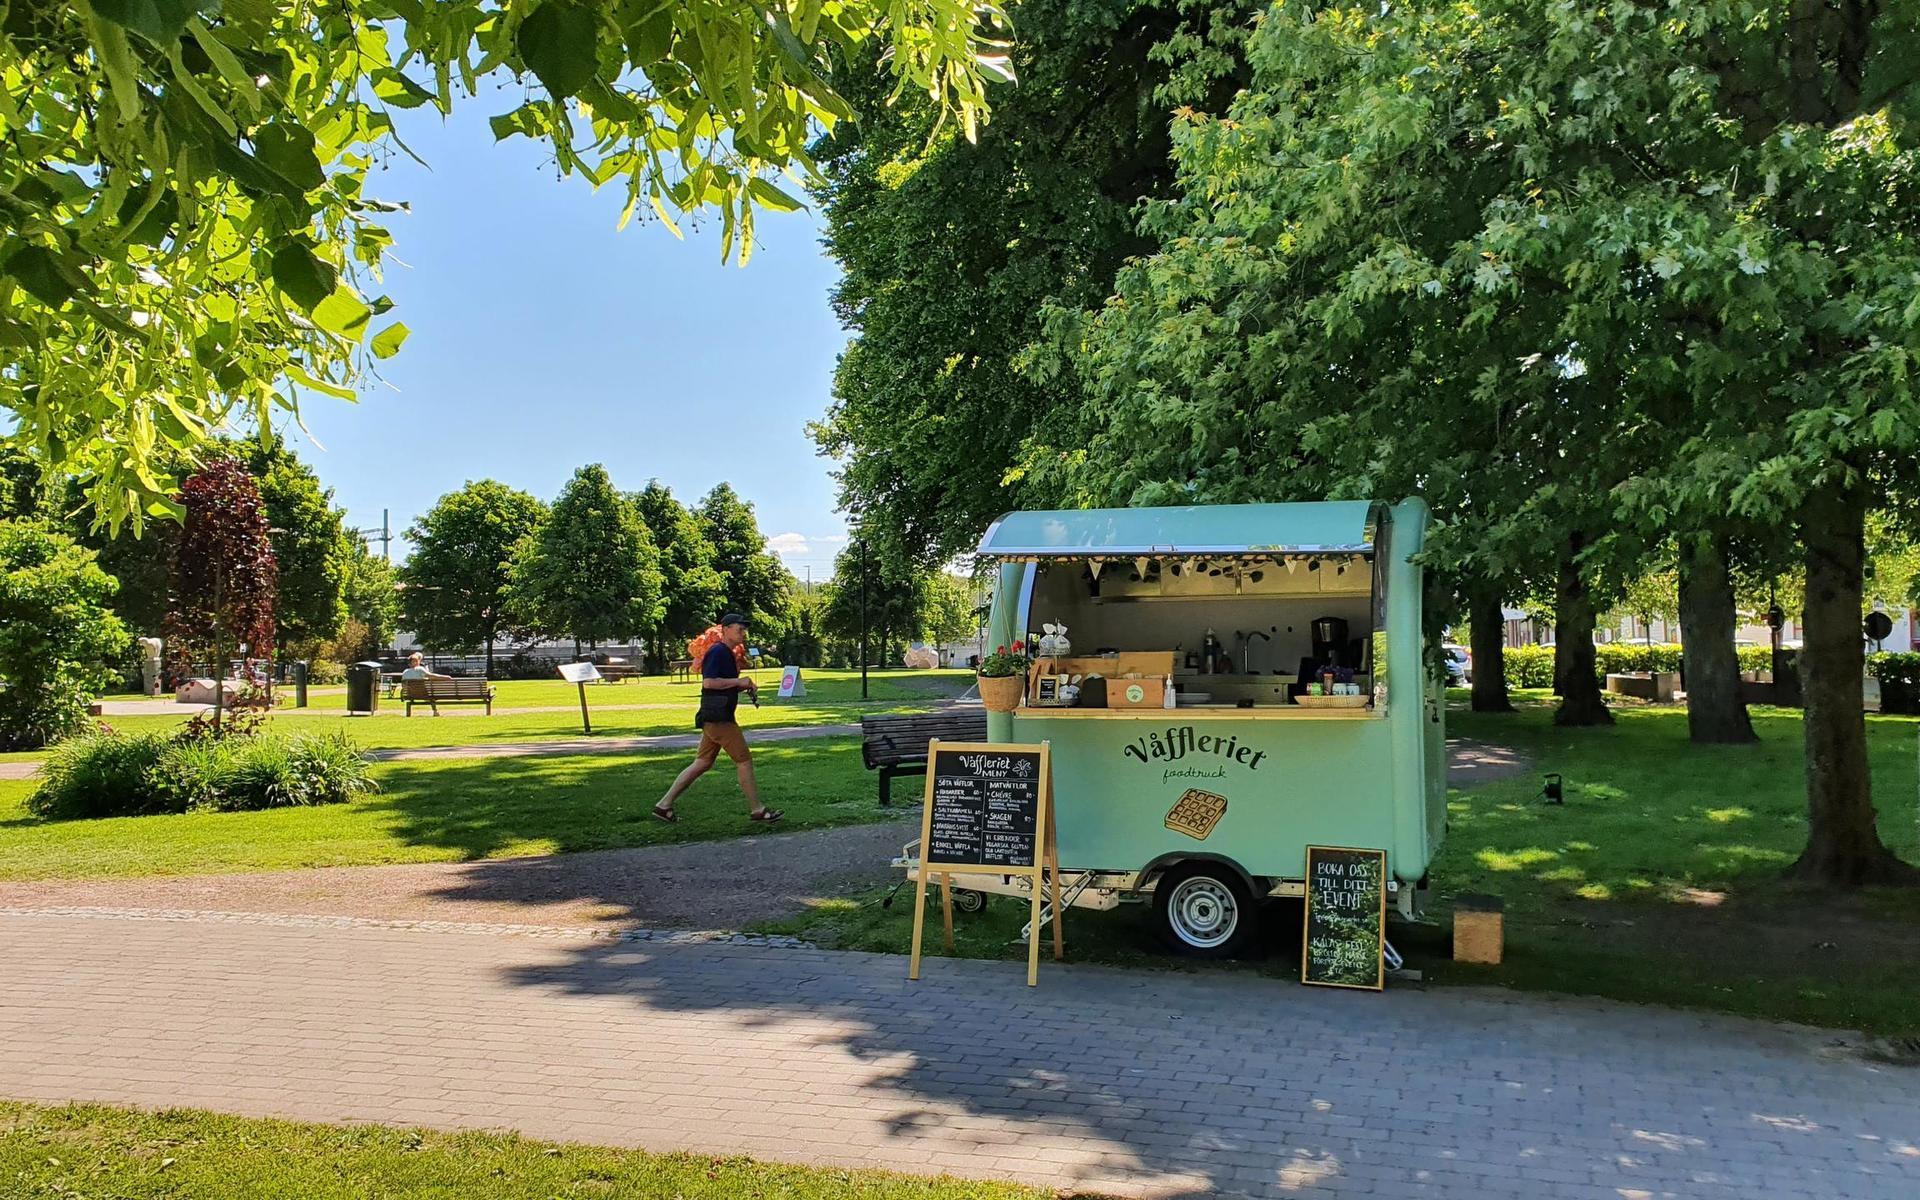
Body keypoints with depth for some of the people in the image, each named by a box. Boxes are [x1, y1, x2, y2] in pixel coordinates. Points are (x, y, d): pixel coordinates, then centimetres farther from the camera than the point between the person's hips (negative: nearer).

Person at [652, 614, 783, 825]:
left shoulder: (727, 653, 19)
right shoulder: (717, 652, -13)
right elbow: (708, 682, -25)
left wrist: (745, 686, 10)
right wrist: (738, 681, -17)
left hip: (719, 718, 10)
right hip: (718, 718, -10)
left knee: (702, 763, 11)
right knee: (744, 760, -4)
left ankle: (664, 805, 13)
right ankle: (757, 810, 3)